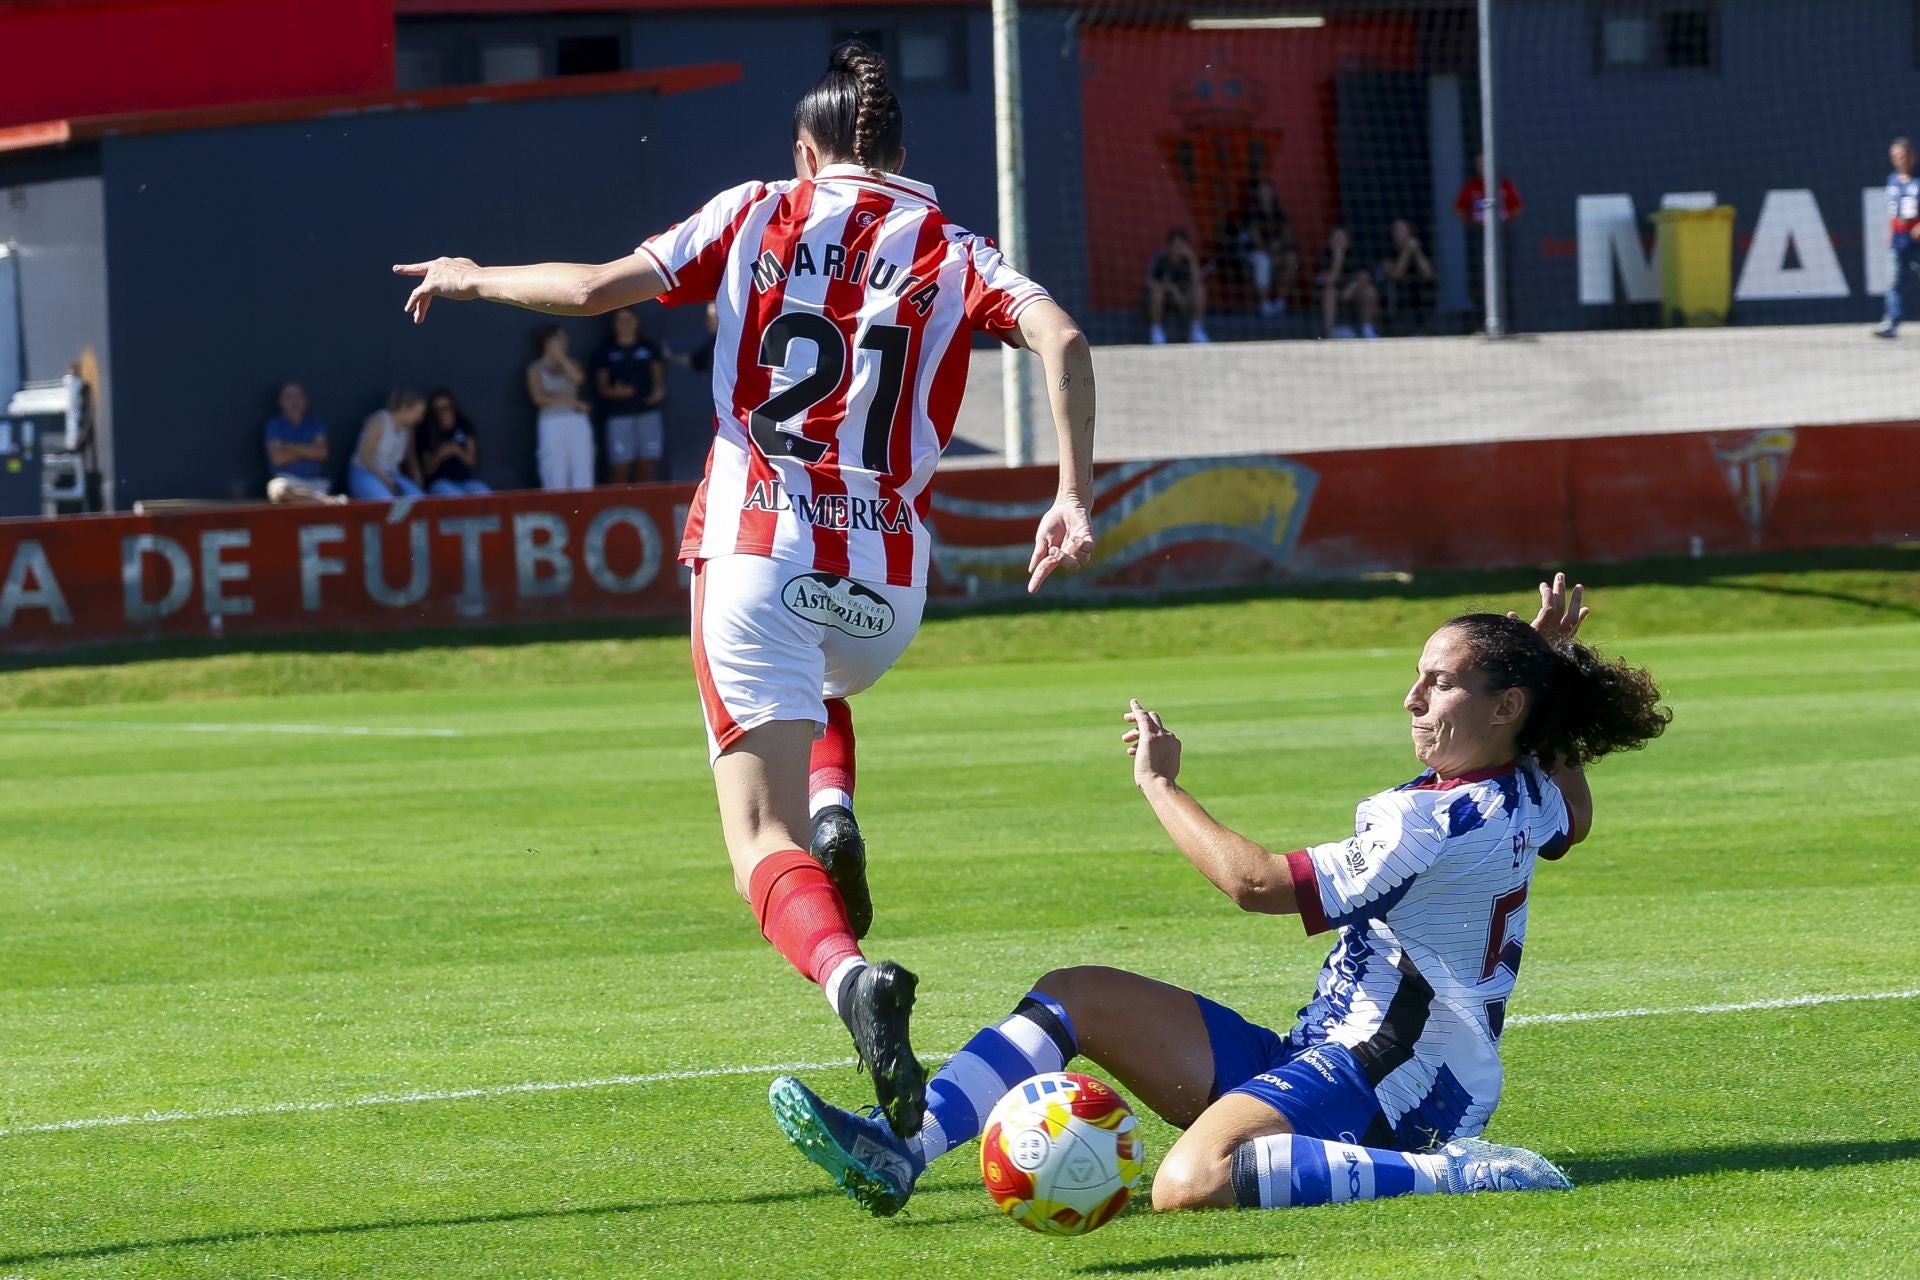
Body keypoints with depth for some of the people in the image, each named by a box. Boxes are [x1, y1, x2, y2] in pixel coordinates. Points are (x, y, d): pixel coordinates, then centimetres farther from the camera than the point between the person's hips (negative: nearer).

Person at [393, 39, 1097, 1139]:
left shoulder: (757, 216, 7)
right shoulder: (952, 252, 9)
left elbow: (596, 290, 2)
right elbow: (1061, 338, -8)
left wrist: (471, 279, 19)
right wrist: (1076, 499, -9)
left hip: (756, 556, -2)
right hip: (886, 583, 2)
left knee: (765, 842, -6)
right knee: (822, 687, 39)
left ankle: (846, 972, -38)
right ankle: (833, 814, 6)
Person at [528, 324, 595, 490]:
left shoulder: (571, 363, 16)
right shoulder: (536, 369, 7)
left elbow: (577, 378, -6)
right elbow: (539, 398, -5)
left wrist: (561, 357, -1)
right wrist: (569, 402, -7)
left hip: (578, 423, 3)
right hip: (552, 425, -3)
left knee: (583, 477, -5)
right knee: (556, 478, -7)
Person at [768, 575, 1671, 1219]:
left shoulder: (1439, 824, -19)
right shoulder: (1530, 794, 10)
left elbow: (1256, 884, -21)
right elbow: (1574, 818, 39)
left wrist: (1158, 782, -8)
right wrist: (1554, 660, 33)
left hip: (1384, 1083, -11)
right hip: (1312, 1060, 11)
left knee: (1192, 1183, -42)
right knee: (1075, 998, 8)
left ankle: (1453, 1175, -28)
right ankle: (900, 1153, -4)